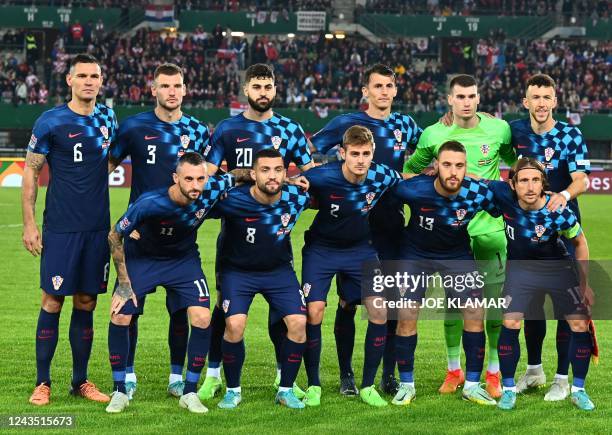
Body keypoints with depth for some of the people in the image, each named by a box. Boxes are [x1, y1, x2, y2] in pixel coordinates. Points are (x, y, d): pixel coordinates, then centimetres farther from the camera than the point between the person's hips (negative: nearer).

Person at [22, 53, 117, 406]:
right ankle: (43, 383, 6)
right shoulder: (51, 122, -6)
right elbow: (31, 172, -1)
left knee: (86, 303, 9)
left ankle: (81, 381, 17)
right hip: (61, 228, -4)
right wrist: (29, 224, -7)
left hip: (98, 228, 4)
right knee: (53, 302, -2)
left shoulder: (107, 118, 9)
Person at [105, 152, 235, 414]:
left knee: (202, 318, -14)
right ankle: (119, 392, 4)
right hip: (140, 257, -2)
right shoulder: (149, 203, -34)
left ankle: (189, 392, 1)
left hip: (183, 259, 2)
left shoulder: (211, 192, -26)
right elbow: (114, 236, -18)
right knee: (119, 316, -14)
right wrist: (123, 283, -16)